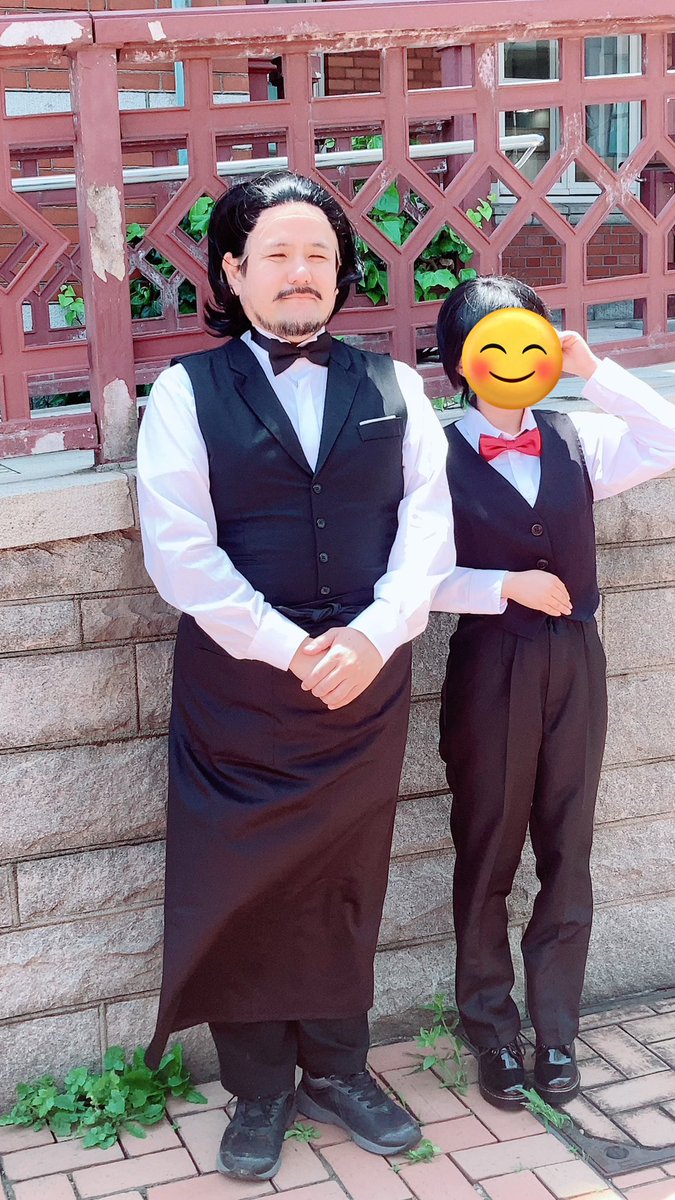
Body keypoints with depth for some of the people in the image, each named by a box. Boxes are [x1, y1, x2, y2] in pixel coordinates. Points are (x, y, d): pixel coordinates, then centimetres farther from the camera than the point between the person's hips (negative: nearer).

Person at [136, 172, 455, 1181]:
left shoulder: (390, 385, 6)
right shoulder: (187, 391, -2)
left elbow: (428, 518, 0)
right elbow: (179, 549, -10)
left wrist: (374, 635, -14)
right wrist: (290, 650, -15)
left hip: (368, 680, 3)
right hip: (236, 687, -2)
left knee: (347, 886, 14)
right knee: (244, 890, 6)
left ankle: (336, 1069, 33)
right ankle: (259, 1092, 25)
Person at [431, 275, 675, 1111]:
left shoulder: (576, 440, 2)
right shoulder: (438, 457, -9)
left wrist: (594, 370, -10)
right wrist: (509, 586, -18)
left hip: (575, 664, 3)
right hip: (489, 669, -3)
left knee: (567, 853, 10)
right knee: (487, 856, 9)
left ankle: (556, 1030, 24)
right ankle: (492, 1032, 25)